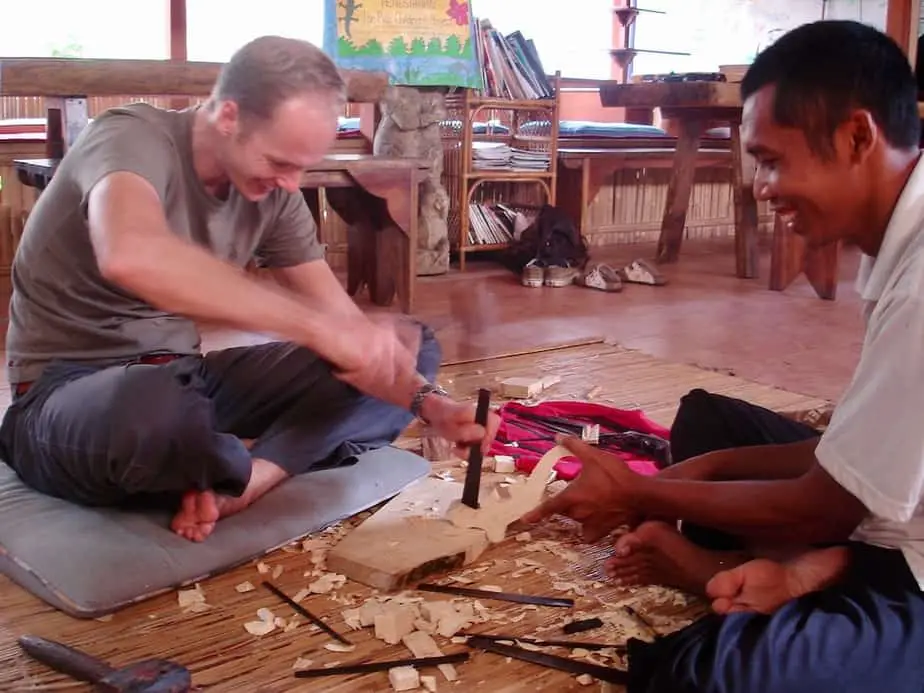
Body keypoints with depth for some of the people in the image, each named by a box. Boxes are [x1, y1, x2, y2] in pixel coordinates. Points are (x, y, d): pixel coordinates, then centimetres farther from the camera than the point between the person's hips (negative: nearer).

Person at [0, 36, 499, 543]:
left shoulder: (272, 192, -1)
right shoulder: (132, 139, -21)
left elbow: (345, 322, 0)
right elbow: (129, 256, -45)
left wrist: (428, 403, -17)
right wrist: (317, 325, -45)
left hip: (183, 377, 7)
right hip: (72, 390, -6)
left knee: (413, 345, 0)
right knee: (159, 406, -45)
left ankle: (252, 475, -20)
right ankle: (276, 459, -10)